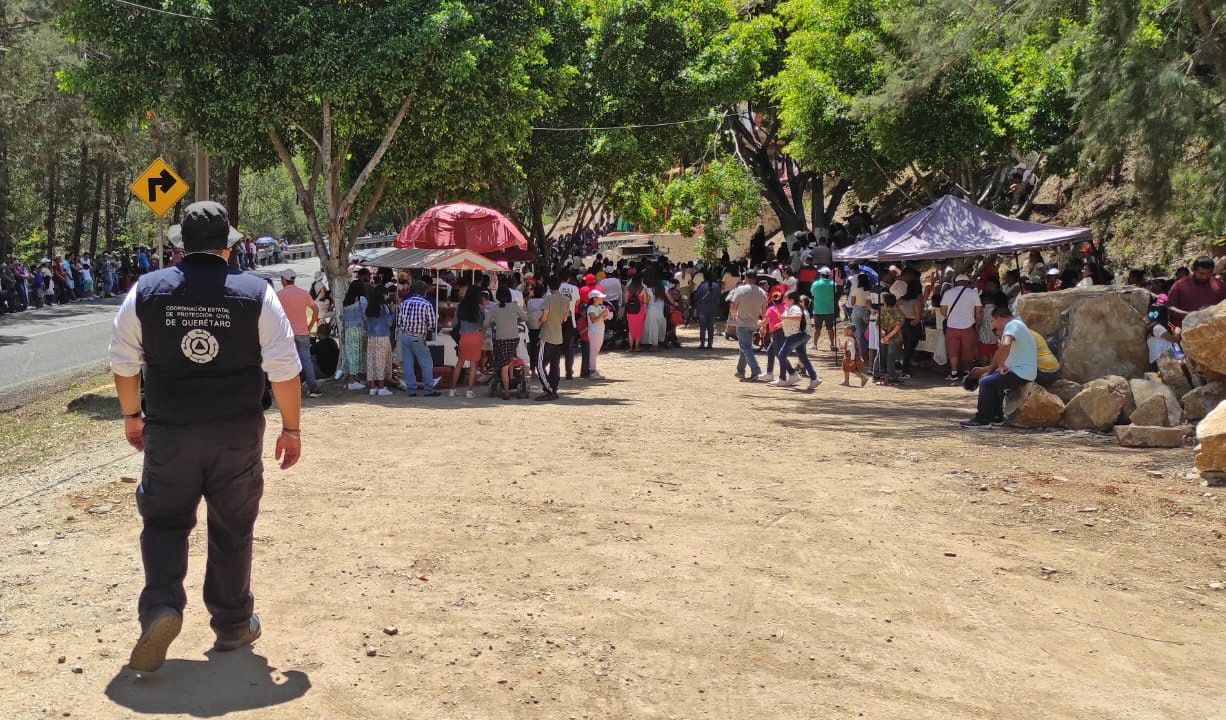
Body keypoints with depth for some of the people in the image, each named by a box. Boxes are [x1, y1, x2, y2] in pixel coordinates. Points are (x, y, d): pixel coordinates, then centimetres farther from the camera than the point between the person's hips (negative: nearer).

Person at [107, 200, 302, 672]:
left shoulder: (145, 291, -2)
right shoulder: (257, 294, -7)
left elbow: (123, 362, 6)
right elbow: (284, 368, -8)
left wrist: (132, 414, 22)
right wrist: (291, 428, 3)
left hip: (168, 432, 1)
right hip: (238, 434, 0)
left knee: (165, 521, 15)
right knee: (232, 528, 12)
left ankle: (161, 606, -5)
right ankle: (233, 625, 22)